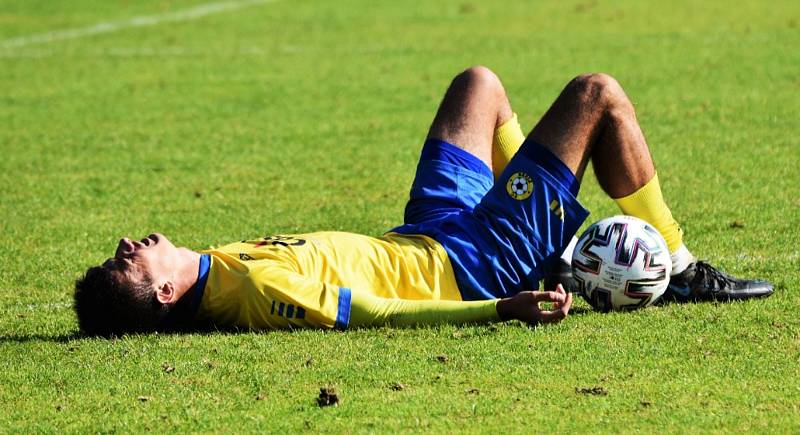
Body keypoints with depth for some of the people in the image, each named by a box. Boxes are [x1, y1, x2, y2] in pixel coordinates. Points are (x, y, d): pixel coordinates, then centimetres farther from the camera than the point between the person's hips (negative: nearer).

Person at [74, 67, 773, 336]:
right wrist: (498, 310, -42)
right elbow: (377, 314, -37)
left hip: (425, 240, 9)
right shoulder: (258, 288, -34)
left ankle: (561, 249, 35)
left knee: (479, 84, 26)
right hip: (471, 269, -9)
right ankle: (681, 271, 15)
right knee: (598, 95, -2)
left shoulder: (214, 269, -8)